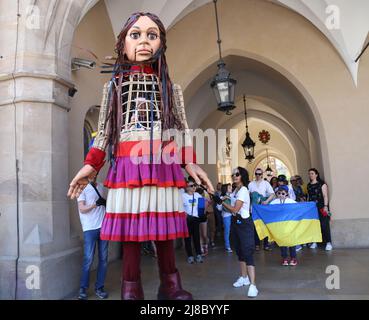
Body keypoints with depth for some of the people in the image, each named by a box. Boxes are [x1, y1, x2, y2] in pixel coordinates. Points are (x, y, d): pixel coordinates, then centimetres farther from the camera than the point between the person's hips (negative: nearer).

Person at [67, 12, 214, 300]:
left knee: (164, 226, 1)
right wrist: (91, 165, 3)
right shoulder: (114, 85, 15)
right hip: (127, 165, 0)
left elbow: (183, 128, 12)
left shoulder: (170, 86, 15)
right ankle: (131, 289, 11)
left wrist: (190, 162, 0)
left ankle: (170, 285, 14)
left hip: (163, 166, 1)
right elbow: (104, 130, 12)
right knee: (130, 228, -1)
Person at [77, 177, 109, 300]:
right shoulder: (82, 187, -2)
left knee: (103, 258, 5)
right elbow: (82, 209, -8)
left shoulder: (101, 186, 14)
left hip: (104, 226, 5)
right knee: (88, 259, -4)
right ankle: (83, 289, 10)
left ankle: (99, 288, 14)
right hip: (90, 228, -5)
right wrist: (96, 204, -21)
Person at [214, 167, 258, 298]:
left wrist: (221, 202, -15)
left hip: (244, 223, -9)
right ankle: (244, 278, 30)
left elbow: (235, 209, -21)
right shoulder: (235, 191, 10)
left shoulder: (243, 191, -17)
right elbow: (232, 210, 8)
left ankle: (252, 285, -16)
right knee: (239, 251, 16)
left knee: (247, 252, -14)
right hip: (235, 222, 9)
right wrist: (221, 202, -3)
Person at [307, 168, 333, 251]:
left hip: (321, 207, -5)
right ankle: (314, 242, 9)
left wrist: (325, 206, -14)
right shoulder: (309, 185, 14)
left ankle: (328, 243, 0)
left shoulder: (322, 183, -1)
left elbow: (325, 195, -6)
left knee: (324, 225, -5)